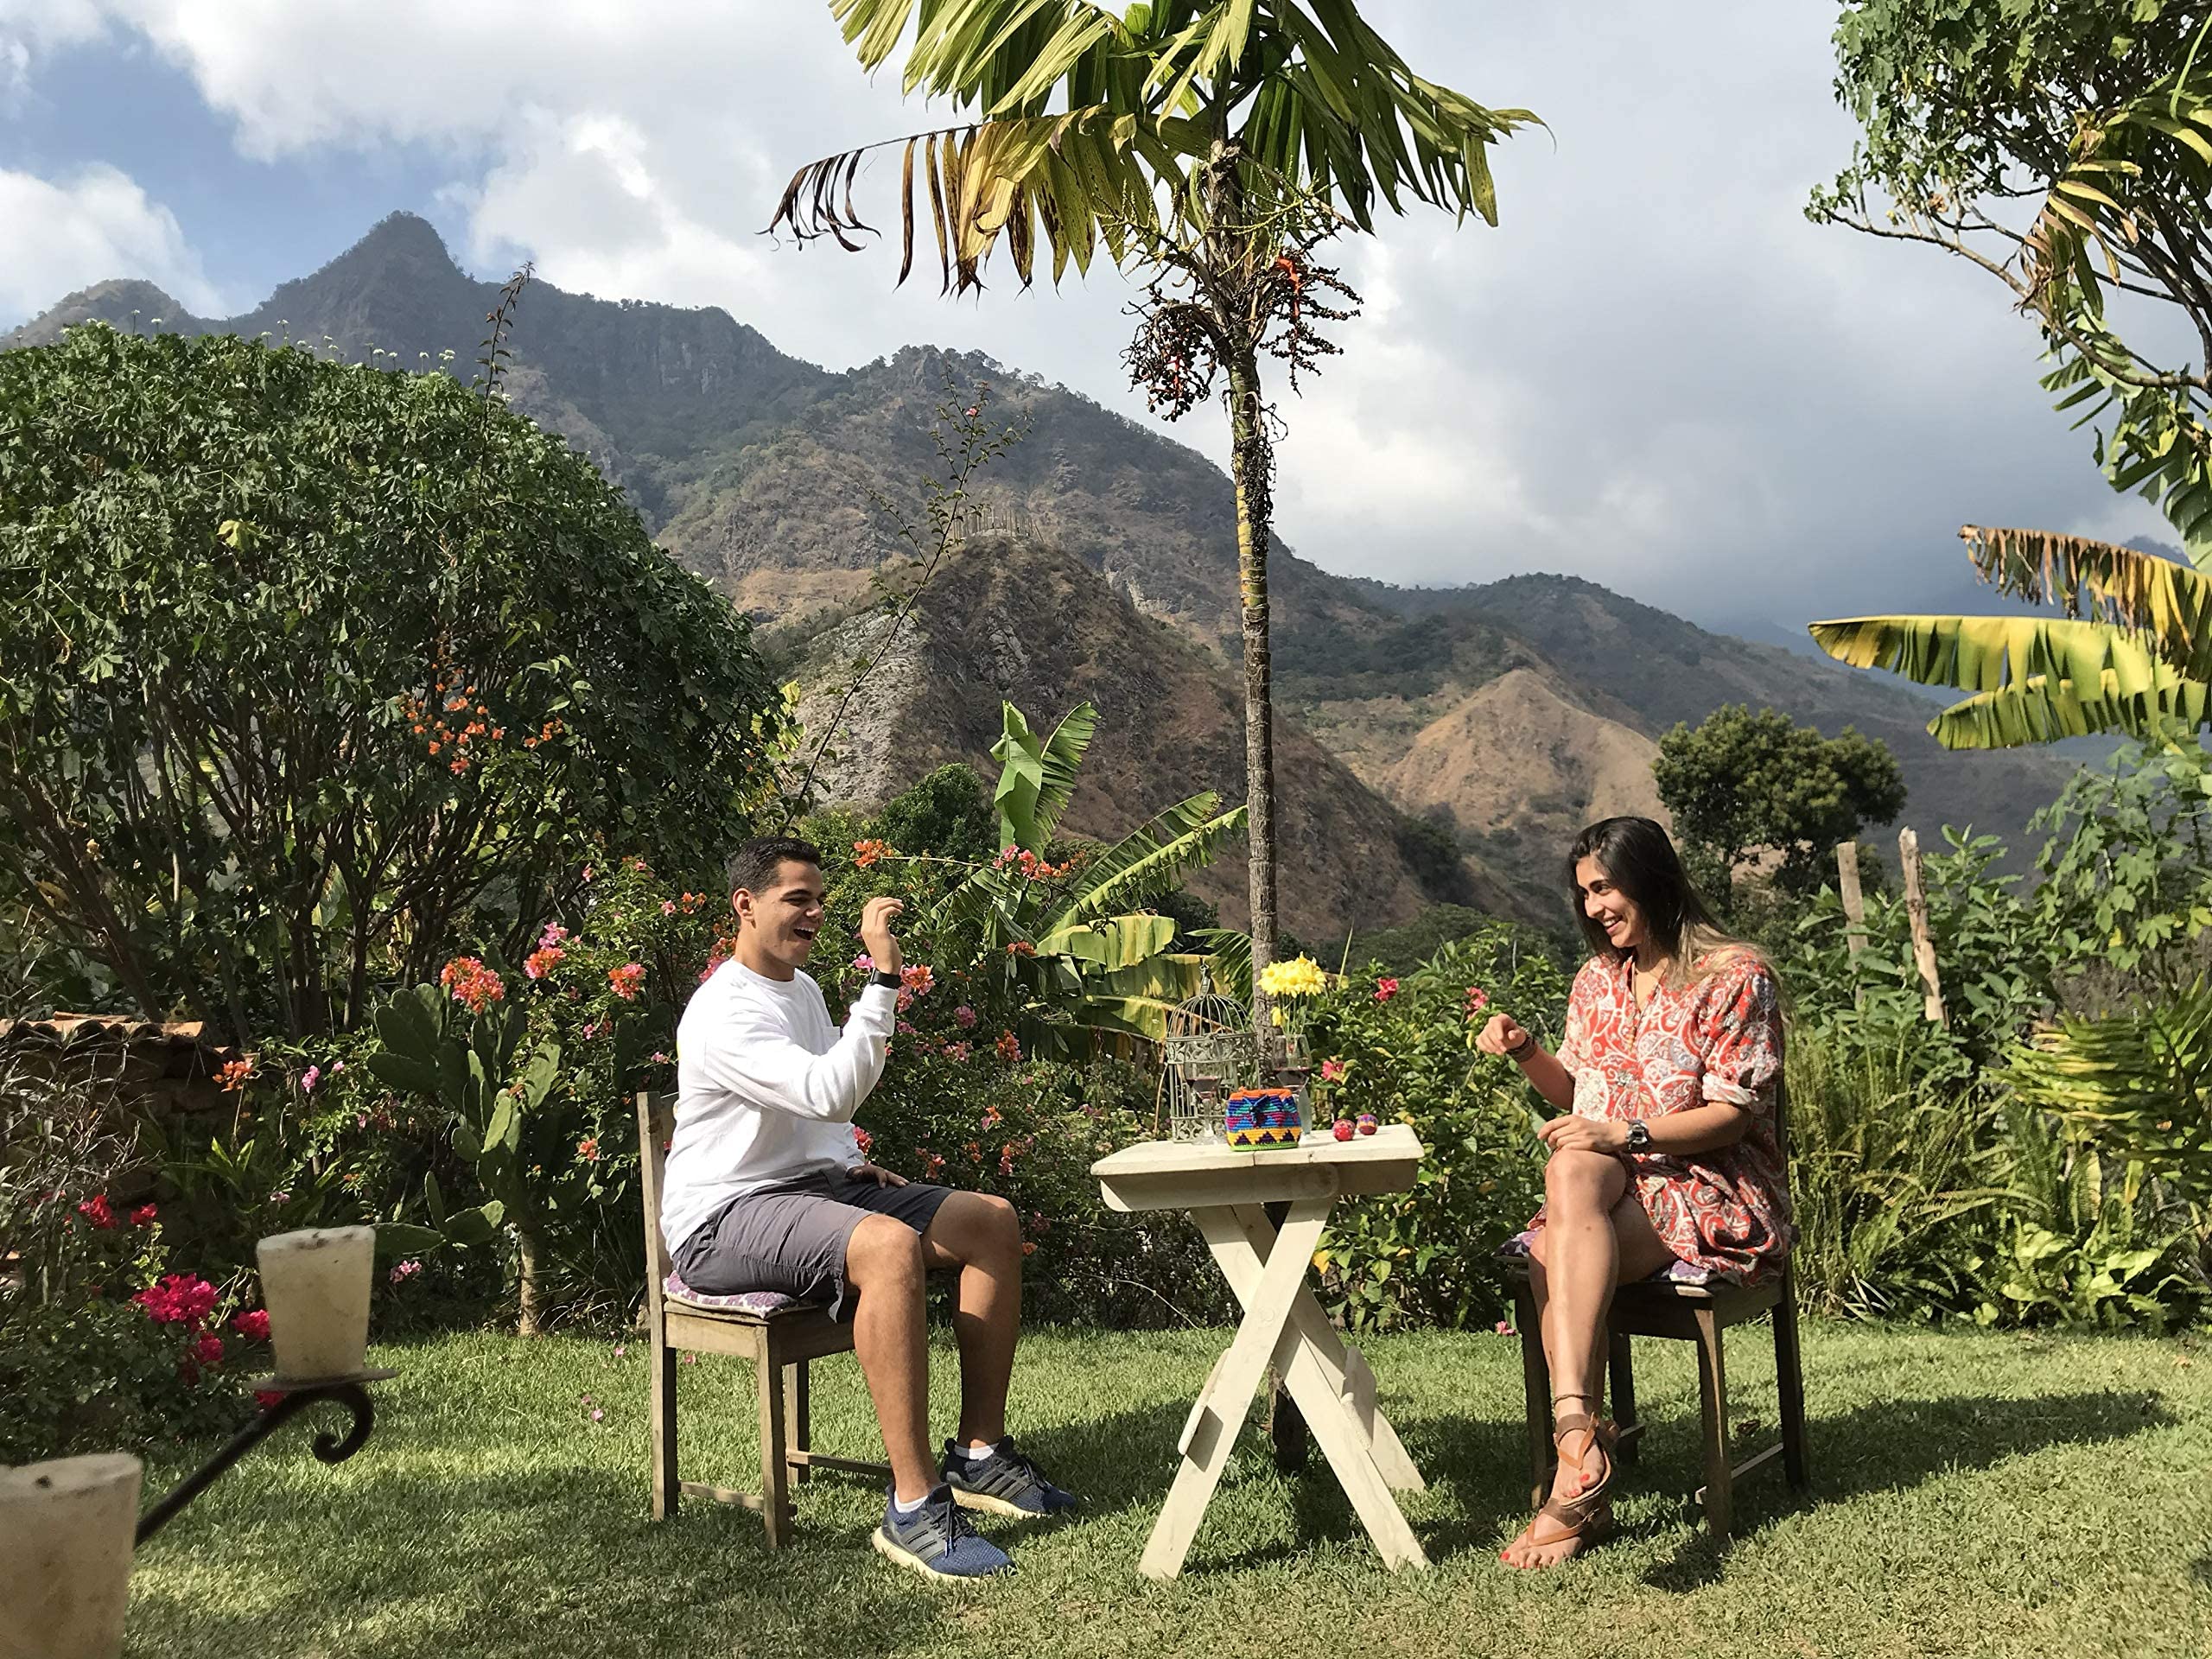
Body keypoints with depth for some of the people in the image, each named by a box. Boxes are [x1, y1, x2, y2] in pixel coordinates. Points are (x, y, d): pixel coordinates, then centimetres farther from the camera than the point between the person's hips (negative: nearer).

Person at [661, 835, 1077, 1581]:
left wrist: (853, 1164, 12)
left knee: (994, 1222, -3)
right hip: (726, 1217, -10)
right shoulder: (725, 1012, -18)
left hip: (816, 1185, 10)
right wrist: (883, 978, -34)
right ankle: (914, 1506, -34)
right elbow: (832, 1094, -33)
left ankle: (979, 1454, 2)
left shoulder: (804, 988, 15)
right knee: (890, 1245, -38)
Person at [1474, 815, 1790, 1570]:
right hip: (1616, 1180, 5)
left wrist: (1626, 1131, -20)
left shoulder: (1734, 973, -2)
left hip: (1714, 1193, -5)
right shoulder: (1597, 979, 17)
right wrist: (1526, 1054, 1)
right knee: (1569, 1174, -34)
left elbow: (1734, 1113, -9)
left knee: (1553, 1257, -32)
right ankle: (1584, 1447, -38)